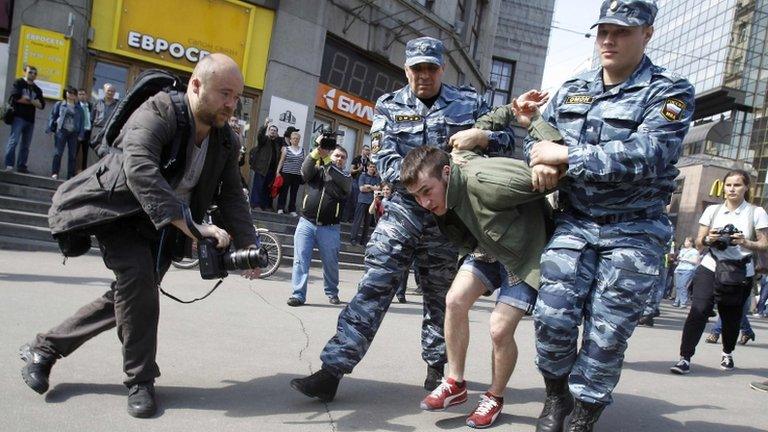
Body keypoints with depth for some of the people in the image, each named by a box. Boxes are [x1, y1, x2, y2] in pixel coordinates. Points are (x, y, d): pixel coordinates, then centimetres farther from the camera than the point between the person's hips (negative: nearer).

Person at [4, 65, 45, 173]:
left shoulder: (37, 89, 18)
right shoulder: (18, 83, 4)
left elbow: (41, 105, 6)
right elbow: (16, 97, -12)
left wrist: (26, 99, -8)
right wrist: (31, 101, -2)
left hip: (30, 120, 5)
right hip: (18, 117, -5)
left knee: (25, 145, 5)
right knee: (13, 141, -13)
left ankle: (21, 166, 8)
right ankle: (9, 165, -16)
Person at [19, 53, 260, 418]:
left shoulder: (226, 141, -5)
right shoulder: (155, 115, -26)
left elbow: (232, 198, -5)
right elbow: (140, 172, -43)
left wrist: (248, 245, -23)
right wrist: (193, 225, -52)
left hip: (163, 227, 6)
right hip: (118, 212, -6)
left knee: (130, 294, 2)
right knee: (136, 277, -26)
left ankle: (44, 348, 23)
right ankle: (140, 379, -7)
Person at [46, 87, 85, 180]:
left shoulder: (79, 108, 12)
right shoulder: (59, 104, 9)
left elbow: (82, 121, 10)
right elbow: (53, 116, 8)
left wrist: (81, 134, 1)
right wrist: (49, 129, -1)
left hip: (74, 133, 2)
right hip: (61, 131, -2)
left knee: (73, 155, 3)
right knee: (58, 153, -4)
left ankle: (71, 175, 8)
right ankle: (54, 173, 1)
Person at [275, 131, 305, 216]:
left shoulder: (303, 150, 10)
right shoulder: (286, 149, 3)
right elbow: (281, 161, 3)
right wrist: (278, 171, -3)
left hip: (298, 174, 2)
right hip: (286, 173, -2)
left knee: (294, 192, 7)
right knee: (284, 191, 1)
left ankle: (292, 209, 14)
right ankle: (280, 208, 10)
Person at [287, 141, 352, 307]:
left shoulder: (346, 177, 10)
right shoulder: (317, 171, 12)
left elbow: (342, 180, -13)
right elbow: (305, 171, -9)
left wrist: (326, 158, -20)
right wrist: (317, 151, -24)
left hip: (330, 228, 0)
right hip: (306, 223, 0)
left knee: (331, 262, 7)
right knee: (300, 260, -6)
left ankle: (332, 293, 26)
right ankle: (298, 295, -3)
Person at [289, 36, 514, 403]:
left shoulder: (469, 103, 7)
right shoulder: (389, 106, 7)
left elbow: (509, 139, 8)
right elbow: (385, 160, -6)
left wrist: (481, 136, -13)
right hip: (401, 211, 0)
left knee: (440, 297, 12)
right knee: (373, 289, -8)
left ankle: (436, 366, 32)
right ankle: (332, 369, -7)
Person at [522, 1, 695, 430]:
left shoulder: (670, 92, -7)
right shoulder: (572, 89, 10)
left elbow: (646, 156, -23)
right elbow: (538, 135, 15)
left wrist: (566, 156, -21)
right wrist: (541, 161, -10)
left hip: (634, 232, -3)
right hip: (575, 222, 3)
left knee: (607, 334, -1)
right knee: (553, 316, -8)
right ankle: (556, 394, 20)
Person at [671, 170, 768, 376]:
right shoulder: (712, 210, 7)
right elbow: (699, 241, 8)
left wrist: (745, 243, -18)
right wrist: (709, 239, -14)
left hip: (740, 273, 0)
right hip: (710, 268, 0)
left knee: (731, 317, 11)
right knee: (698, 310, -15)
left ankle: (728, 354, 39)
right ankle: (685, 358, -13)